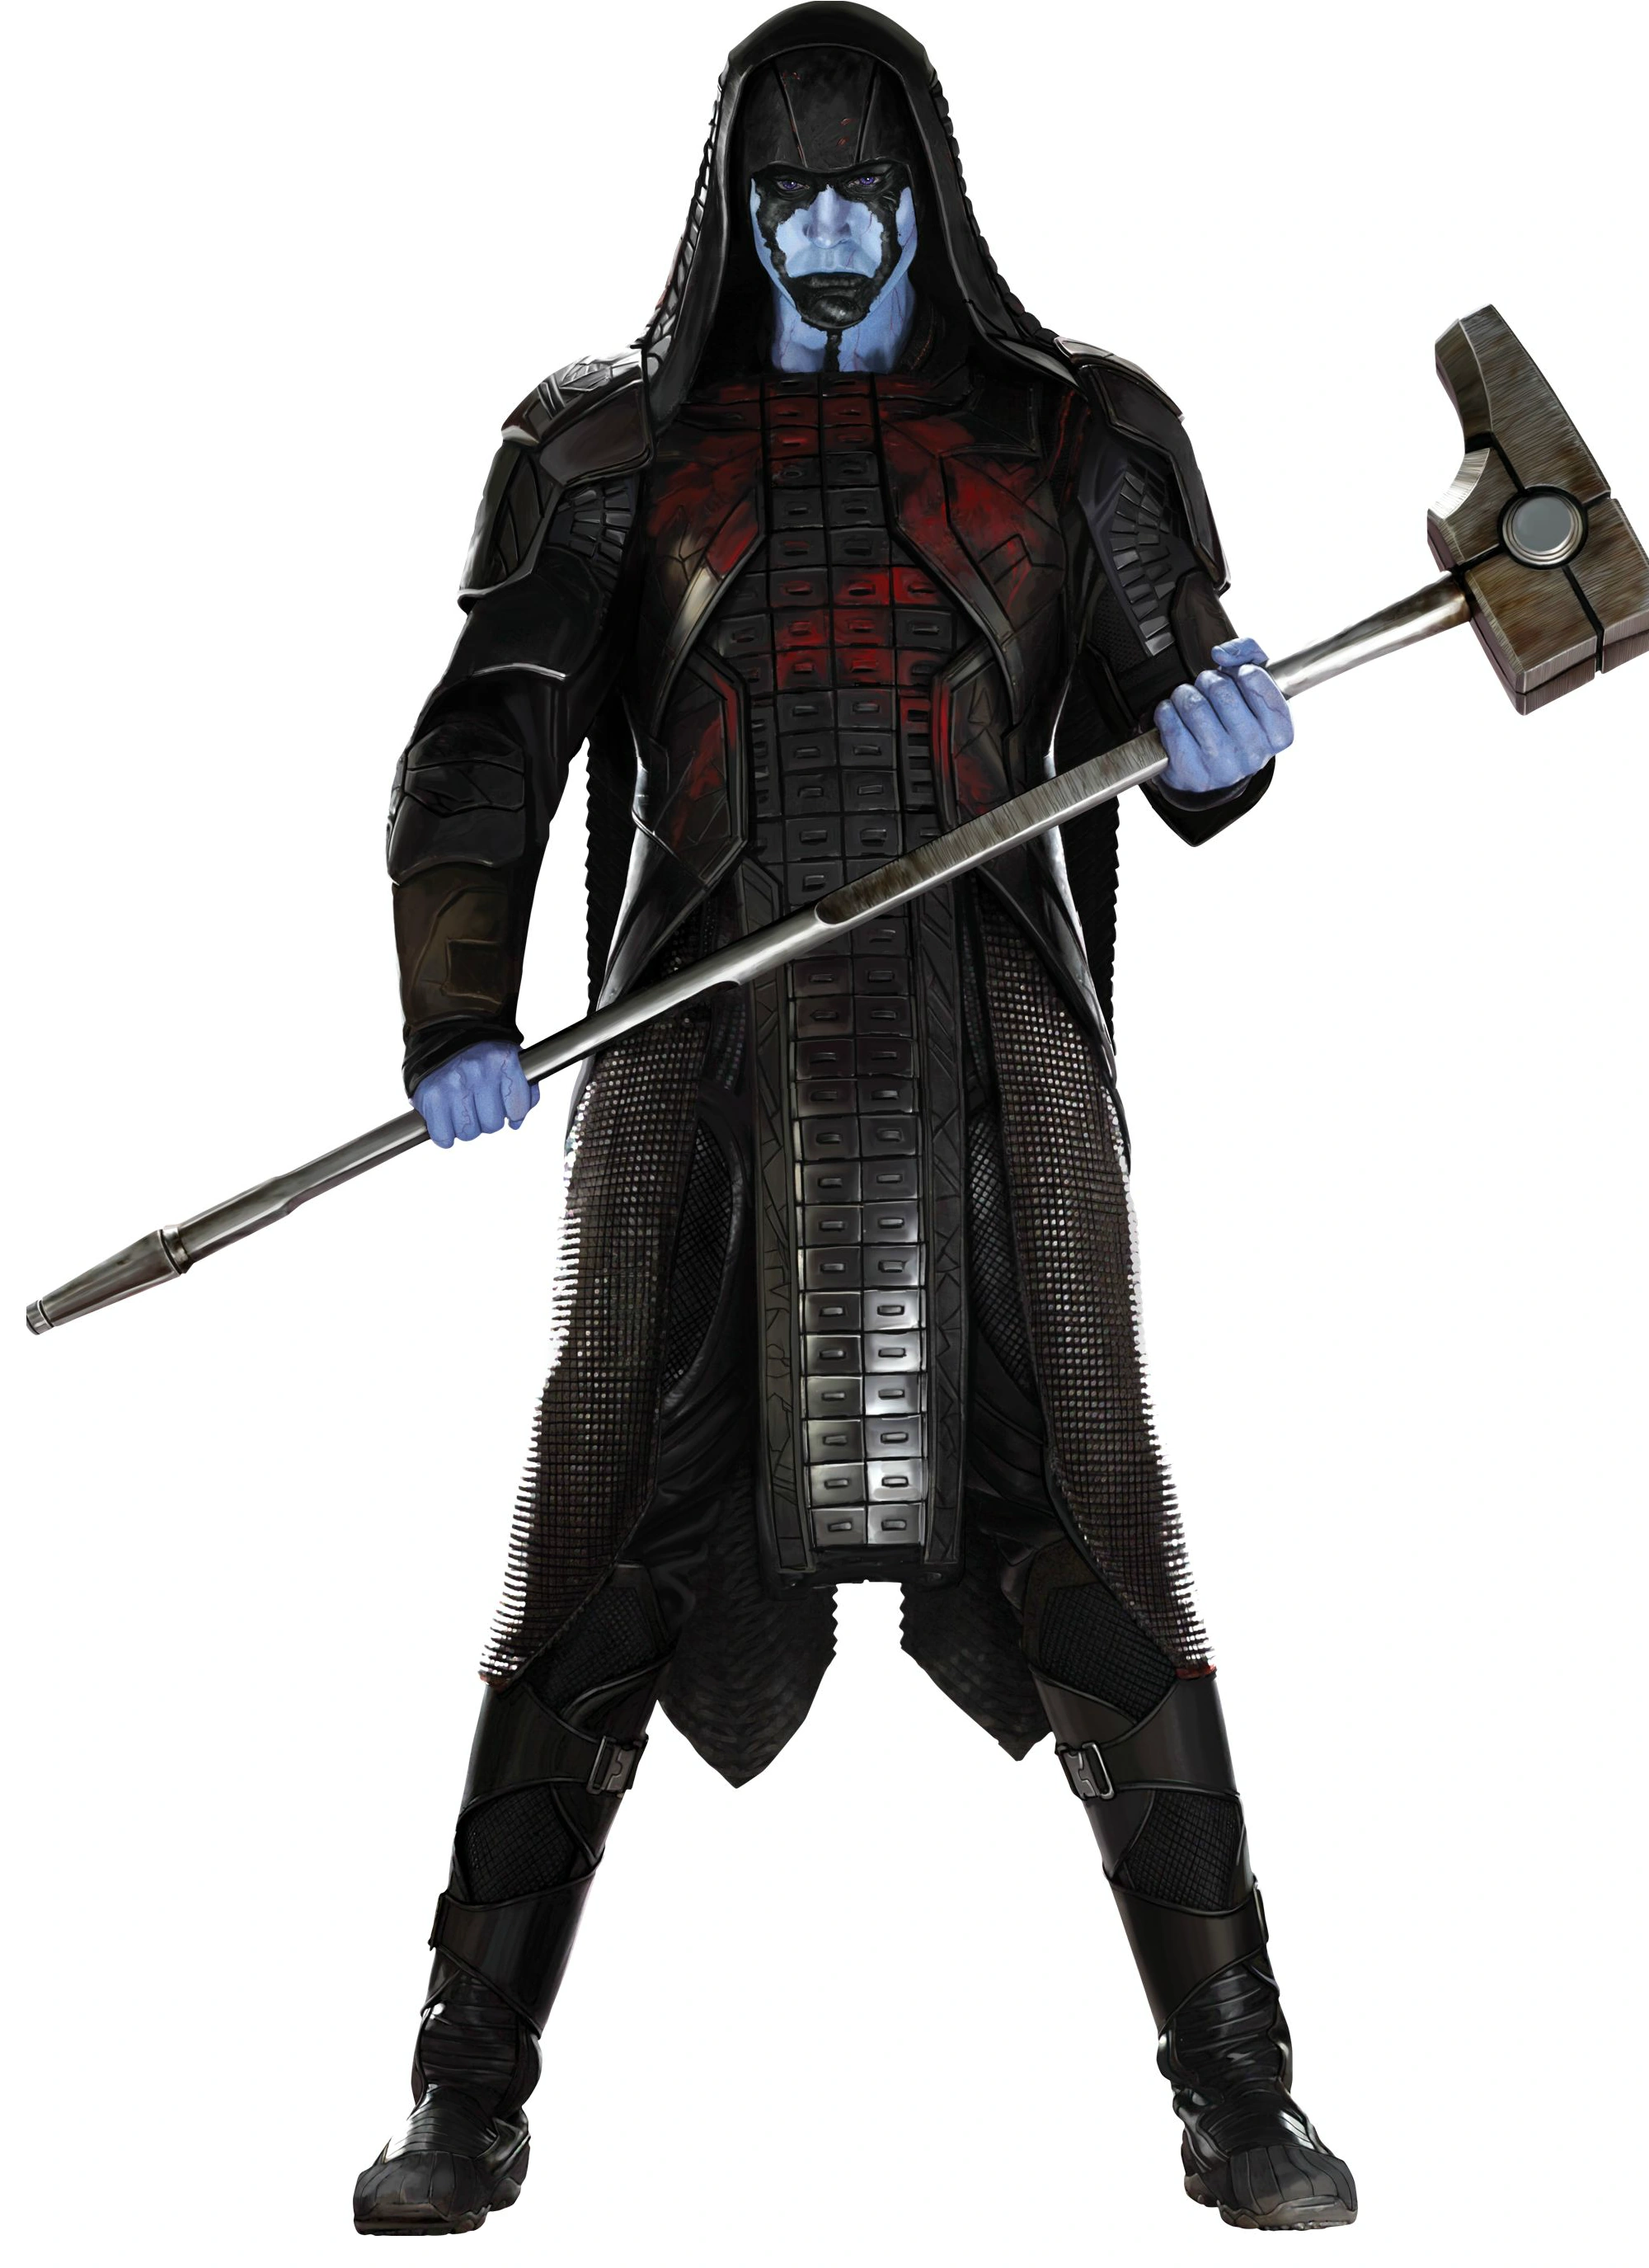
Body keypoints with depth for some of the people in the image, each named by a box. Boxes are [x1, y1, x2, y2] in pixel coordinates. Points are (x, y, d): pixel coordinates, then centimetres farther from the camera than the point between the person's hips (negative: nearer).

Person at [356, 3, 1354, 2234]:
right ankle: (471, 2097, 15)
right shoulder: (616, 446, 13)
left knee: (1090, 1548, -1)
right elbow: (491, 741, 3)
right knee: (598, 1557, 1)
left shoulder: (1068, 434, 14)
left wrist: (1226, 722, -14)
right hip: (704, 1053, 0)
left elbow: (1187, 745, 12)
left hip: (988, 1046, 0)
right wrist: (457, 1018, -14)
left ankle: (1239, 2089, 13)